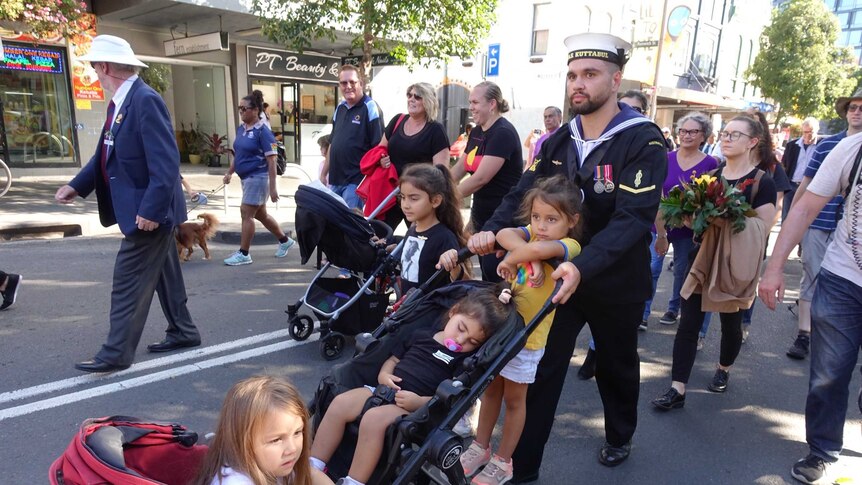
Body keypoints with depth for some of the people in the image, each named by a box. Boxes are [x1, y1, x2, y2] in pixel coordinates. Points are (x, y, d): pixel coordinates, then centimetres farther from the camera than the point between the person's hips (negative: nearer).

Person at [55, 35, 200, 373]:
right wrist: (77, 185, 9)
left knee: (128, 282, -2)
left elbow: (166, 162, -26)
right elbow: (107, 154, 16)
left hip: (149, 212, -10)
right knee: (164, 274, 18)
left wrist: (150, 209, -27)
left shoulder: (145, 100, -21)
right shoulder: (119, 102, 10)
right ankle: (182, 332, 32)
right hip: (149, 210, 10)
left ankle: (116, 354, 9)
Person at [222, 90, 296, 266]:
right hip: (246, 177, 8)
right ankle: (285, 241, 32)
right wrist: (229, 172, 13)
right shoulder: (241, 128, 8)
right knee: (261, 214, 16)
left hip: (258, 177, -8)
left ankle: (243, 254, 6)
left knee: (246, 214, -5)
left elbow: (271, 161, -17)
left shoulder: (263, 131, -15)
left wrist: (273, 187, -20)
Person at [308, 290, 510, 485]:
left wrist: (420, 402, -22)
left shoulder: (466, 359, -1)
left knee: (373, 418, -32)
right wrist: (384, 374, 1)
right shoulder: (422, 335, 14)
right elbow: (394, 359, 22)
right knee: (340, 403, -14)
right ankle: (312, 469, -4)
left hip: (418, 409, -6)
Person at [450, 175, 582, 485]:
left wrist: (510, 260, -26)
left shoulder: (569, 247, -17)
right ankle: (480, 447, 38)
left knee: (514, 398, 12)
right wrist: (532, 259, -34)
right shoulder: (531, 233, -1)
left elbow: (537, 249, -40)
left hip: (527, 336, -5)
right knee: (491, 389, 19)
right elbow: (505, 235, -23)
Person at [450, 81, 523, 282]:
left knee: (495, 277, -5)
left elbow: (480, 178, -24)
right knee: (486, 274, 15)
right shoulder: (477, 131, 10)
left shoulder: (503, 133, -18)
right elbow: (459, 169, 14)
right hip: (481, 214, 8)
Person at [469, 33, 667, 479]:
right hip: (557, 274, 3)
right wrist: (492, 231, -23)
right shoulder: (557, 141, 1)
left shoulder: (643, 141, -16)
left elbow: (633, 218, -27)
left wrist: (583, 266, -41)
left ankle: (620, 437, 48)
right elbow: (523, 195, -3)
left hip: (615, 282, -3)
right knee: (539, 371, 3)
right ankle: (521, 468, 16)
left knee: (615, 367, 20)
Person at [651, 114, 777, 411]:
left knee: (730, 322, 15)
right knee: (688, 322, -4)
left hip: (735, 265, -3)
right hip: (703, 258, 4)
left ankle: (724, 369, 43)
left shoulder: (762, 182, -7)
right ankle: (677, 389, -1)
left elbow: (761, 230, -12)